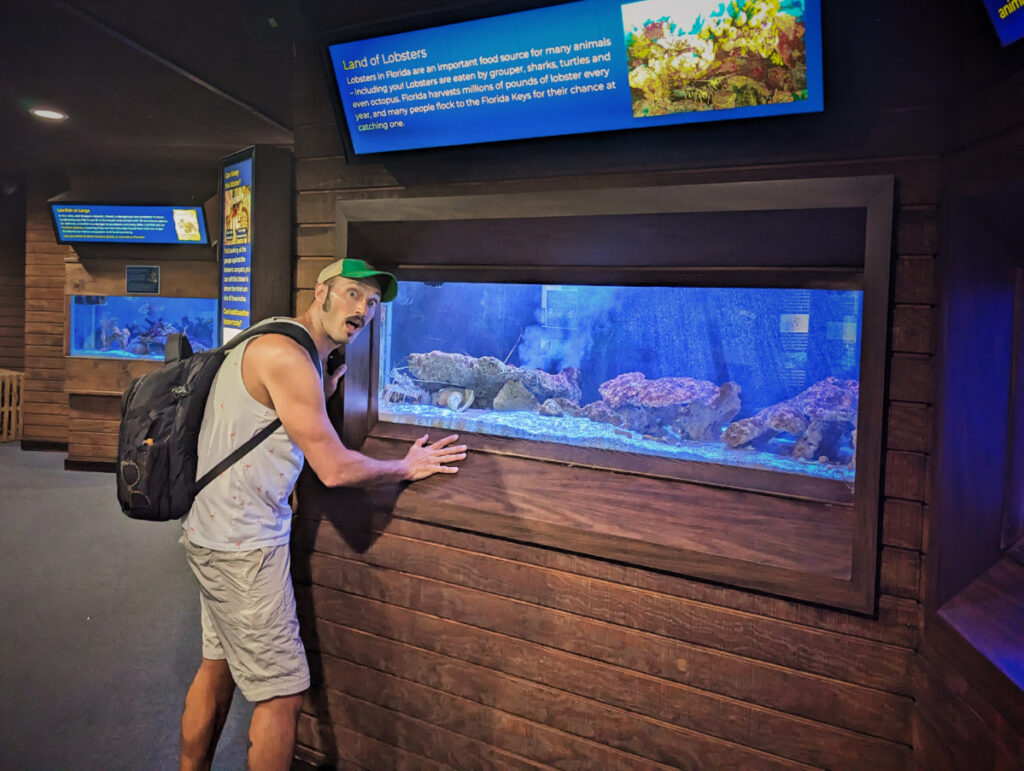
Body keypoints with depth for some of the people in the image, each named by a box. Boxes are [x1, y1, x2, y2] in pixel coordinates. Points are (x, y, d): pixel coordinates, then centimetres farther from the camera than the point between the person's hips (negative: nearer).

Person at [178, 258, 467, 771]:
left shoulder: (276, 346, 12)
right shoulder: (286, 355, -20)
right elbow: (334, 469, -21)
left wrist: (319, 397, 8)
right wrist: (409, 468, -7)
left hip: (215, 533, 11)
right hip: (243, 546, -11)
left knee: (218, 667, 23)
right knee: (281, 693, 1)